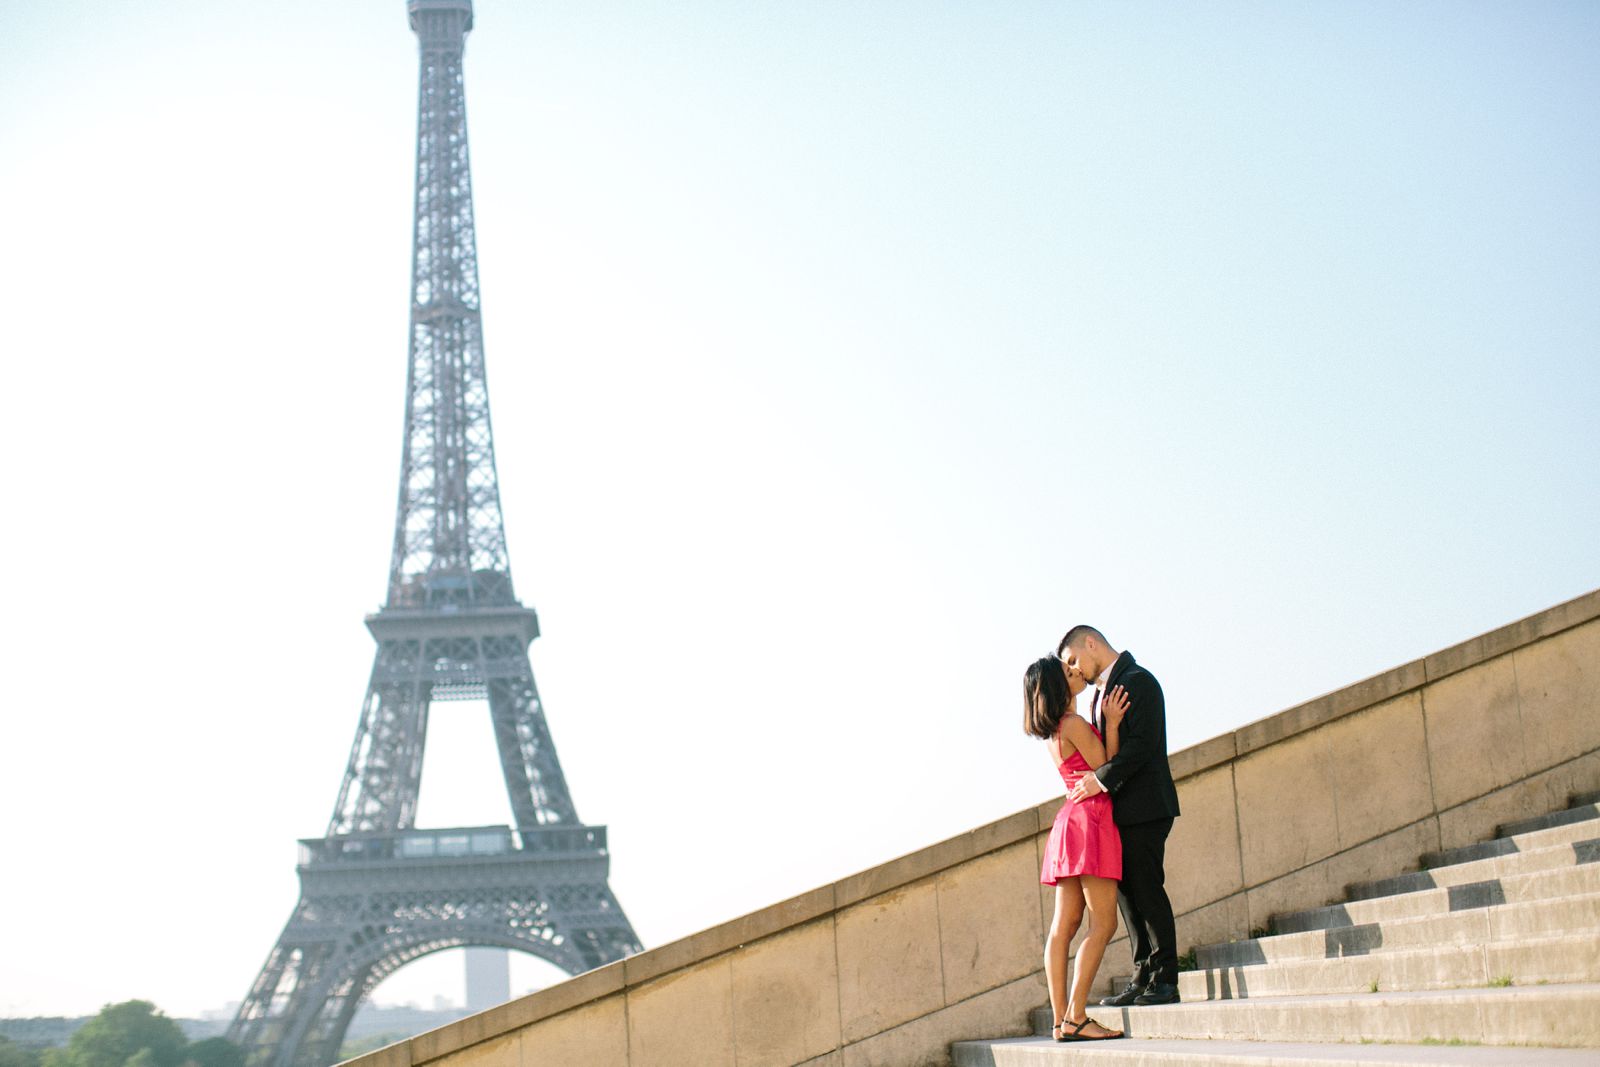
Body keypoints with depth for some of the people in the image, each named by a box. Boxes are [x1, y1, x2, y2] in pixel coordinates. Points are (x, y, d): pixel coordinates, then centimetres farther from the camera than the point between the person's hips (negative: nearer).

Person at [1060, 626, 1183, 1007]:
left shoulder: (1138, 681, -9)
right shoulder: (1102, 690, 20)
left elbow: (1142, 743, -19)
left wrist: (1101, 778, -20)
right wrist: (1093, 781, 2)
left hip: (1143, 805, -10)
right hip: (1119, 809, 10)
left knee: (1147, 889, -8)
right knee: (1127, 893, 8)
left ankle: (1165, 980, -4)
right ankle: (1144, 979, 12)